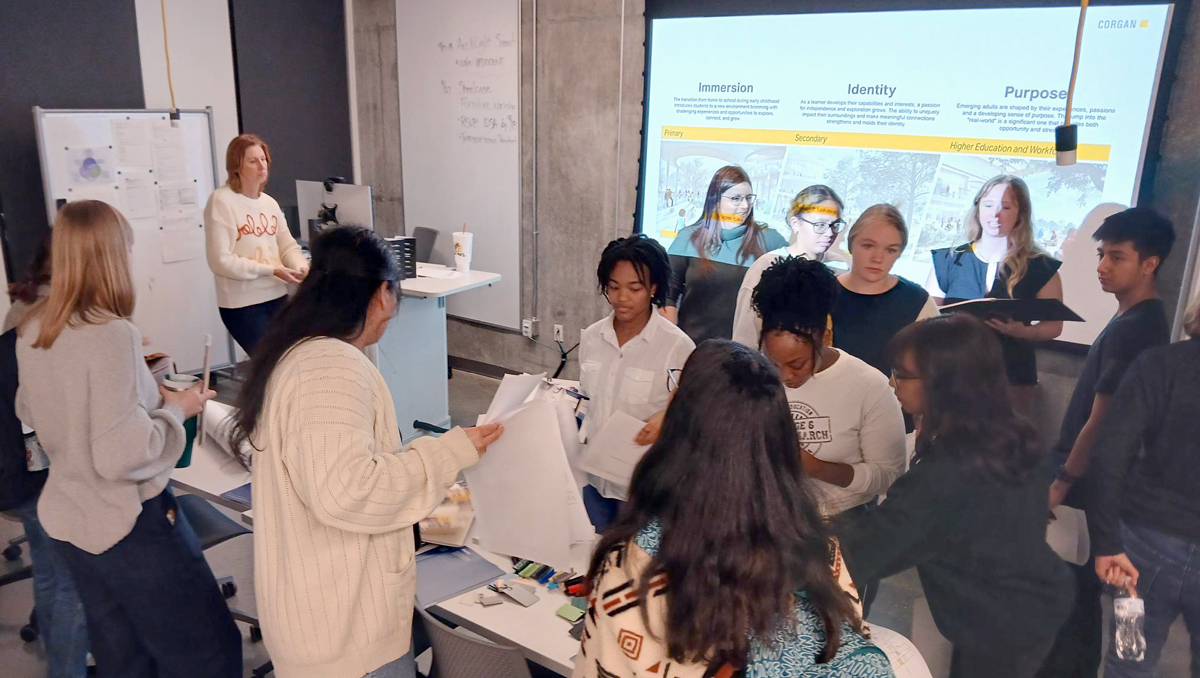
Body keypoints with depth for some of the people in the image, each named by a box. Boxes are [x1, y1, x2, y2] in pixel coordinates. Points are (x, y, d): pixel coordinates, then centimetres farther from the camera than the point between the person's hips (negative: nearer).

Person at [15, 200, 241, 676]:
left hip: (65, 518, 8)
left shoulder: (31, 331, 1)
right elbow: (122, 455, -27)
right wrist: (174, 409, -11)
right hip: (129, 525, -8)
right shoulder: (111, 334, -24)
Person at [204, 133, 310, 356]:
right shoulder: (221, 201, -11)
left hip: (277, 296, 6)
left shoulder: (270, 203, 9)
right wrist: (271, 270, -18)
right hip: (242, 304, -6)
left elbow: (288, 245, 10)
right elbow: (220, 261, -16)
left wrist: (301, 266, -12)